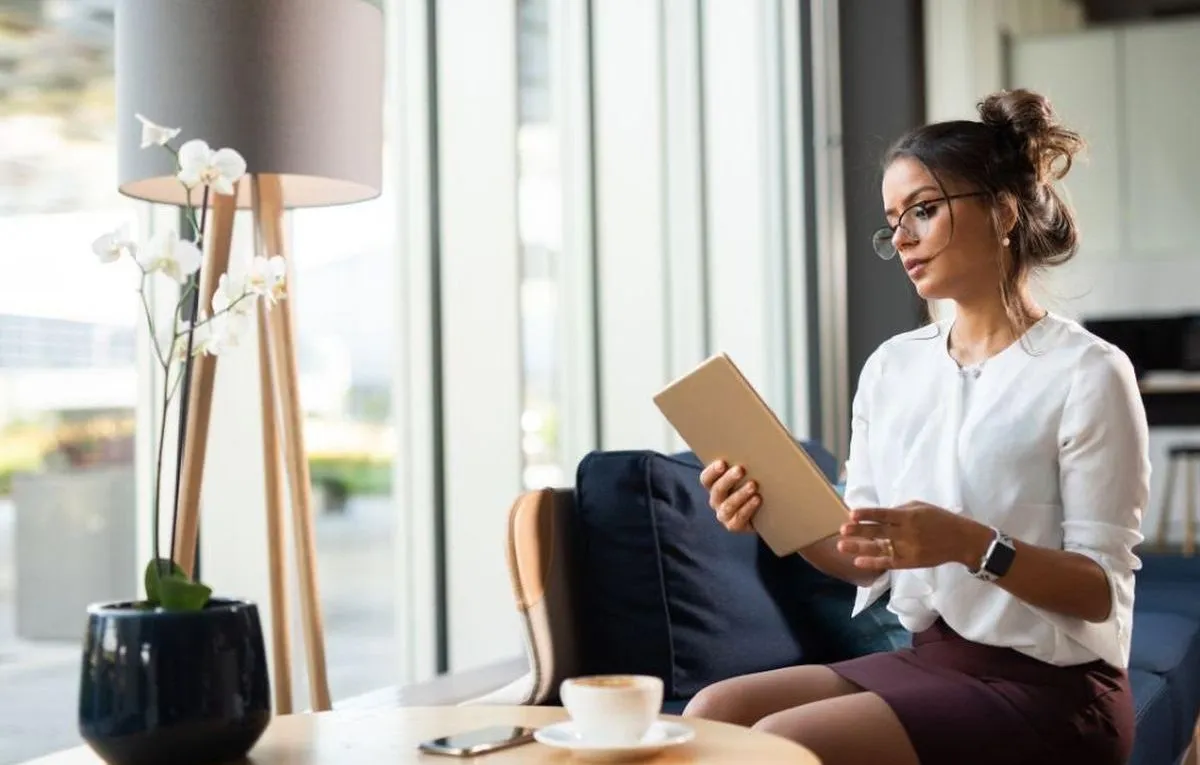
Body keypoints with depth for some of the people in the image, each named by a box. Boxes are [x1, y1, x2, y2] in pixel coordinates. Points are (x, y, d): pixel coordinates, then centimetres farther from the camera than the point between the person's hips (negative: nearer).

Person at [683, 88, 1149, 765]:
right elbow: (865, 559, 10)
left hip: (1048, 689, -6)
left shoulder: (1086, 374, -10)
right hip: (928, 659, 6)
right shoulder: (892, 367, 8)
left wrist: (967, 543, -28)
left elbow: (1104, 590, -12)